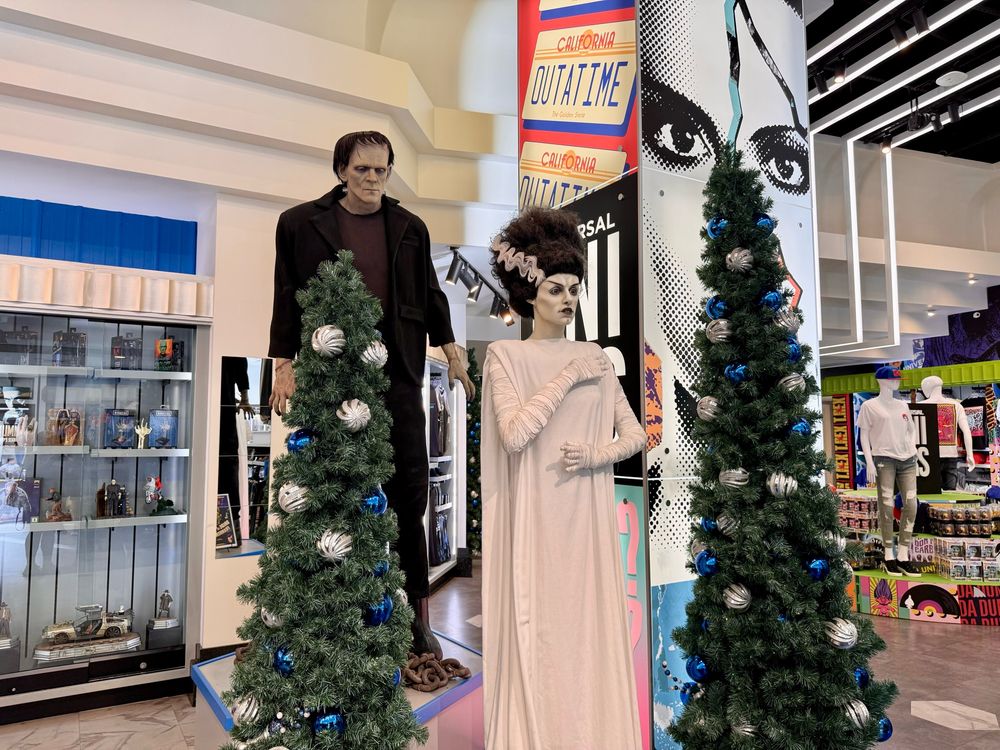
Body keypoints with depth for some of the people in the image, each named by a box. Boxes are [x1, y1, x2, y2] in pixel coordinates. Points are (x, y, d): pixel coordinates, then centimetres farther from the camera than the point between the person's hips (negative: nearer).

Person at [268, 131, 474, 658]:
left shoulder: (409, 228, 11)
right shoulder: (301, 223, 5)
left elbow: (430, 294, 17)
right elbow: (287, 298, 5)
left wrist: (451, 353, 17)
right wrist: (283, 365, 0)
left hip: (397, 373, 2)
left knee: (409, 493, 3)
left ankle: (415, 614, 15)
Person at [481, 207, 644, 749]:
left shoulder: (593, 356, 10)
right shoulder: (505, 355, -2)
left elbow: (635, 432, 11)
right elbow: (513, 434, -15)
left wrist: (599, 454, -9)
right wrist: (568, 377, -12)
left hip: (588, 520, 4)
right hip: (536, 521, -4)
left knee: (591, 633, 9)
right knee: (536, 638, 2)